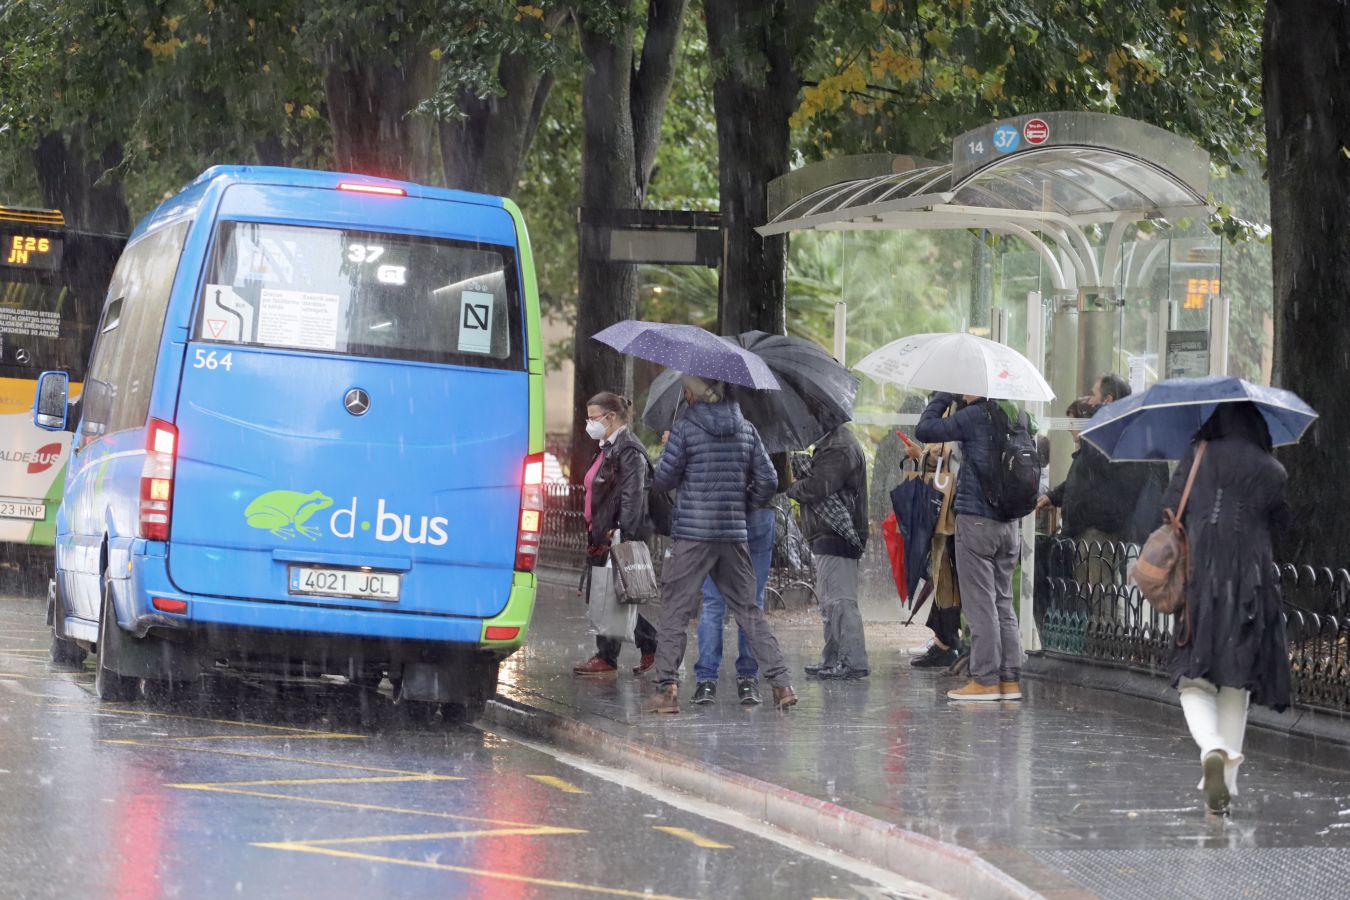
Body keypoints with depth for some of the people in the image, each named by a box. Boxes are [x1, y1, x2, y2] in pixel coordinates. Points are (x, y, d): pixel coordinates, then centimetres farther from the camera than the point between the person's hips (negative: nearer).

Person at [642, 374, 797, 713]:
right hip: (735, 533, 5)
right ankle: (781, 683, 5)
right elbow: (768, 479, 7)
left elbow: (665, 478, -5)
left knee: (674, 610, 0)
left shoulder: (685, 428, -6)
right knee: (748, 610, 11)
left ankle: (668, 688, -7)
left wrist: (656, 481, 18)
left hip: (692, 534, -5)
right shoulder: (746, 430, 8)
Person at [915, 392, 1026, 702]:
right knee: (1004, 601, 11)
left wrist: (943, 397, 3)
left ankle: (985, 679, -4)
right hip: (1009, 524, 7)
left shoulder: (976, 416, -13)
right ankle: (1010, 680, 10)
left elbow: (924, 430, -11)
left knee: (980, 602, -4)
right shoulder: (1017, 416, 7)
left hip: (976, 520, -7)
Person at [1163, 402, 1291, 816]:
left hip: (1199, 579, -1)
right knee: (1237, 683, 12)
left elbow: (1170, 507, 0)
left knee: (1195, 678, 2)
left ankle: (1212, 748, -27)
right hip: (1251, 581, 1)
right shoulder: (1271, 471, 0)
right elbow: (1282, 519, 7)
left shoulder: (1198, 459, 0)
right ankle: (1226, 781, 11)